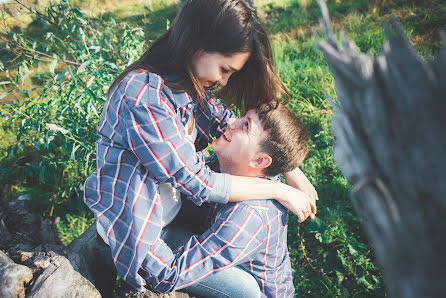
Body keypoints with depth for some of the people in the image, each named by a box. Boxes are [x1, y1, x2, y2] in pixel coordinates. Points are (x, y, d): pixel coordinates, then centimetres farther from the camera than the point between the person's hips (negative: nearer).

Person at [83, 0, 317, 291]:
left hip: (173, 197, 8)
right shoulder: (144, 96, -33)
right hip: (135, 230, -8)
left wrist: (292, 171, -9)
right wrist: (280, 191, -21)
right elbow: (195, 181, -30)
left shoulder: (189, 79, -7)